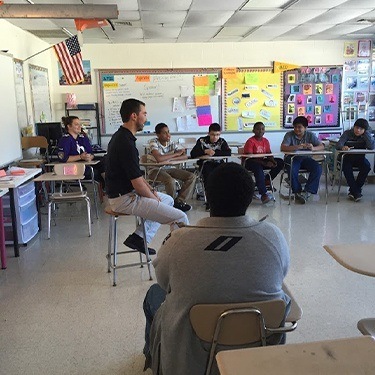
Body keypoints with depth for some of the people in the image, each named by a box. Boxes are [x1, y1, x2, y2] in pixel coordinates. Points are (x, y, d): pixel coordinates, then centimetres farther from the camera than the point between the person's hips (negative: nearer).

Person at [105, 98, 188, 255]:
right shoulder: (126, 143, -23)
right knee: (180, 218, -13)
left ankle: (138, 238, 17)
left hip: (122, 193, 11)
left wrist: (151, 190, 10)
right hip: (125, 199, -11)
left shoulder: (120, 136, 10)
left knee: (168, 200, 25)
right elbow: (138, 184, -21)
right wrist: (154, 198, -5)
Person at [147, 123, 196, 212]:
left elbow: (185, 156, -7)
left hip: (168, 168, 7)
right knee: (171, 181, -36)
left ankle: (179, 201, -1)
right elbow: (159, 159, -34)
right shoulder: (153, 143, -17)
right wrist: (176, 154, -21)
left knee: (191, 176, -7)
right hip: (155, 170, -6)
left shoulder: (172, 144, 0)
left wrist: (170, 158, -22)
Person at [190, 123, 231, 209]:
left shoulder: (222, 141, 3)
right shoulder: (202, 140, -3)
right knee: (208, 174, -34)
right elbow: (193, 154, -14)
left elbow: (228, 153, -14)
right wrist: (205, 151, -24)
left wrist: (214, 152, -18)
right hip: (205, 163, -2)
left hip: (218, 163, 2)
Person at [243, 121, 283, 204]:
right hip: (250, 163, -7)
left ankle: (266, 181, -1)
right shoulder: (250, 141, -13)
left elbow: (269, 154, 7)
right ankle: (263, 194, -43)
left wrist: (272, 161, -17)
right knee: (258, 167, -40)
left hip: (263, 161, 7)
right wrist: (265, 164, -27)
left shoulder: (265, 141, 7)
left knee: (280, 162, -6)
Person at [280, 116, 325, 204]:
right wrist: (297, 147, -38)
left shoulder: (310, 135, -2)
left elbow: (322, 146, -8)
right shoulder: (289, 135, -8)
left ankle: (307, 192, -18)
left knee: (318, 168, -24)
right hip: (292, 158, -3)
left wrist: (313, 148, -32)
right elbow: (282, 148, -23)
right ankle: (297, 192, -13)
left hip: (305, 158, 3)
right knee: (292, 171, -34)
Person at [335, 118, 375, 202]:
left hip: (359, 157, 2)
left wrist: (366, 133, -21)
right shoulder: (347, 133, -9)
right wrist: (343, 147, -47)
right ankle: (356, 192, -23)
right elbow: (338, 145, -23)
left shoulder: (366, 135, -5)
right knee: (346, 167, -33)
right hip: (347, 157, -1)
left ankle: (353, 190, -17)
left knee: (367, 166, -28)